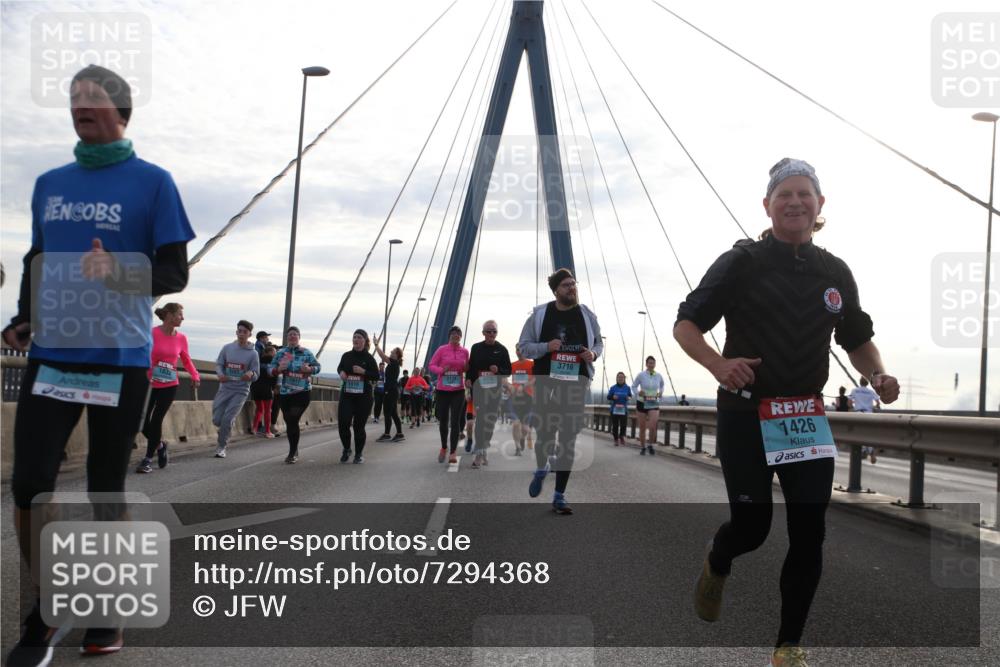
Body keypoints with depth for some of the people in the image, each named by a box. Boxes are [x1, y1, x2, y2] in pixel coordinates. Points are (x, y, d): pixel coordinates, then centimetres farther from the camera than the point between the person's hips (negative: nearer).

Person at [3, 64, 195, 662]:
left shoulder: (151, 181, -1)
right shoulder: (49, 183, 14)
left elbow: (175, 273, -4)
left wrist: (119, 273, -23)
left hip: (120, 359, -4)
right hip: (50, 355, 4)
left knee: (106, 488, 4)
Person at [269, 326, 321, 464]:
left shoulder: (307, 353, 0)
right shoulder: (280, 353, 5)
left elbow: (318, 367, 4)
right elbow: (270, 369, 4)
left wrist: (309, 369, -17)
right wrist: (278, 370, -18)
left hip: (302, 392, -3)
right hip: (284, 392, 3)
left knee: (293, 420, -14)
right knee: (289, 422, 9)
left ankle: (292, 453, -4)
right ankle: (294, 450, 28)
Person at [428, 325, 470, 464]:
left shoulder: (465, 352, 3)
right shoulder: (442, 350, -3)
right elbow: (431, 365, -1)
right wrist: (441, 370, -20)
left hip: (458, 391, 0)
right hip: (442, 390, 0)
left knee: (455, 421, -5)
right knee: (443, 421, 8)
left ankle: (453, 452, -1)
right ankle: (444, 447, 30)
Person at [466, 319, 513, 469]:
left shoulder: (502, 350, 4)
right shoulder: (476, 348, 5)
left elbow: (508, 371, 6)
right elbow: (470, 367, 7)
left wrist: (498, 370, -14)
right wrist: (468, 379, -11)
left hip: (495, 389, 2)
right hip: (479, 387, -2)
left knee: (491, 419, 8)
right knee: (480, 418, -13)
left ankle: (484, 451, 22)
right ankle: (479, 454, -16)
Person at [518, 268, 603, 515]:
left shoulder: (586, 315, 6)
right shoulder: (540, 314, 0)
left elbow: (598, 341, 18)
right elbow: (524, 346, 3)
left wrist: (594, 353, -5)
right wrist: (546, 347, -15)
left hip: (576, 384, 2)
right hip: (546, 383, -1)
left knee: (568, 441, 0)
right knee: (545, 434, -2)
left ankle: (559, 496, 8)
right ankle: (541, 469, 34)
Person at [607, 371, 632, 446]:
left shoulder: (627, 388, 3)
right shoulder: (613, 388, 0)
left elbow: (630, 395, 15)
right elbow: (608, 397, 3)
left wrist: (629, 397, -8)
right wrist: (613, 397, -18)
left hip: (624, 409, 1)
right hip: (614, 409, 0)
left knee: (623, 424, -7)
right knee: (615, 425, 0)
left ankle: (621, 436, 23)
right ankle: (616, 439, 16)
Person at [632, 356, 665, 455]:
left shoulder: (659, 376, -3)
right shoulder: (641, 375, -10)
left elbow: (662, 385, 20)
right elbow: (634, 386, 2)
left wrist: (661, 392, 1)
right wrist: (638, 392, -19)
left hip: (654, 404, 1)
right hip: (642, 403, -1)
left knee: (653, 426, -19)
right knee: (642, 428, 6)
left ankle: (651, 445, 4)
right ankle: (642, 447, 25)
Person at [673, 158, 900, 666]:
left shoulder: (835, 273, 8)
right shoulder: (741, 263, -5)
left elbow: (858, 340, 18)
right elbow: (685, 325, -7)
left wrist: (878, 376, -3)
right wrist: (717, 362, -27)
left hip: (809, 419, 4)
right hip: (746, 416, -4)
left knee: (808, 534, 1)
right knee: (751, 526, 0)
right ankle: (716, 566, 38)